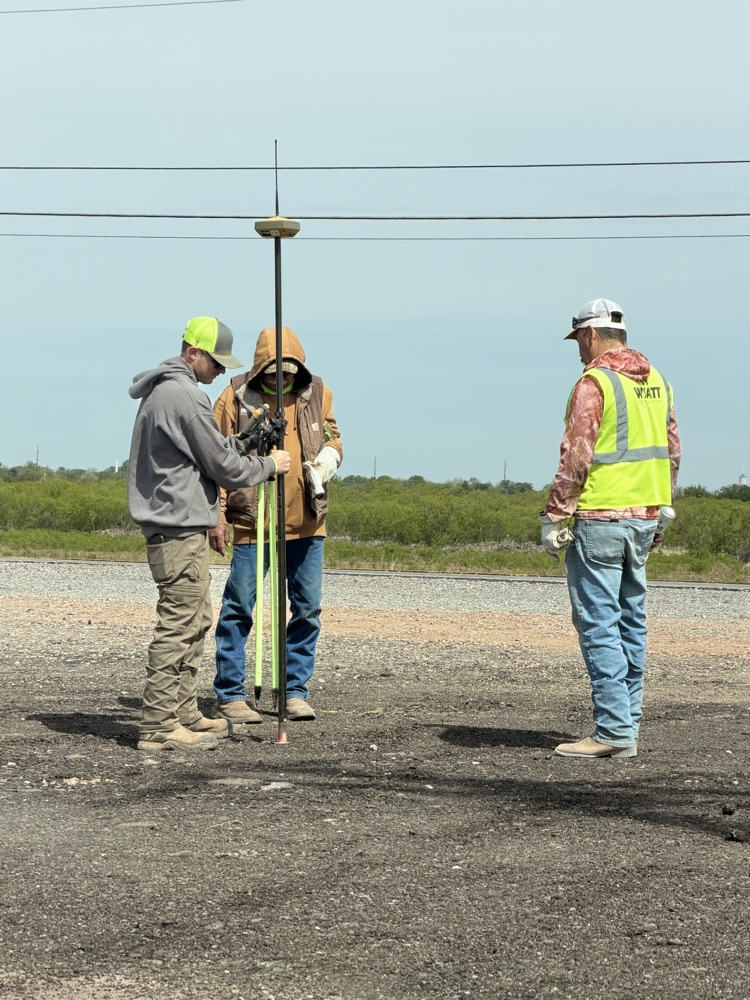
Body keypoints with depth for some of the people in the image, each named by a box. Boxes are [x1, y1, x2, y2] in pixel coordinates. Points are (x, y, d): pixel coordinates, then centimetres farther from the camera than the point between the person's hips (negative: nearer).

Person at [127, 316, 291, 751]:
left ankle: (185, 714, 22)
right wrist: (270, 466, 2)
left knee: (195, 621, 17)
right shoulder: (187, 396, -16)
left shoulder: (160, 391, 16)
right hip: (181, 527, -11)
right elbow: (224, 467, -12)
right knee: (179, 625, -10)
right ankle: (159, 726, -10)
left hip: (171, 524, 11)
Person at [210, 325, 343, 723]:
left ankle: (296, 691, 19)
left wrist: (327, 459, -6)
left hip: (305, 523, 4)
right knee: (238, 609, -1)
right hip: (251, 523, -4)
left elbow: (333, 437, 18)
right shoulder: (236, 396, -5)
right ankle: (229, 695, 8)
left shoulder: (317, 394, 5)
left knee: (307, 609, 8)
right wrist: (216, 516, -5)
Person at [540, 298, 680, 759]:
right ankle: (628, 721, 16)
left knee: (599, 623, -6)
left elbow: (576, 457, -16)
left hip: (600, 518, -8)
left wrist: (553, 517, -11)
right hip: (644, 516, 8)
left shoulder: (594, 382, -12)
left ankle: (614, 730, -10)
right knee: (630, 619, 13)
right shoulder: (656, 381, 13)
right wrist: (661, 513, 23)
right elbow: (672, 453, 17)